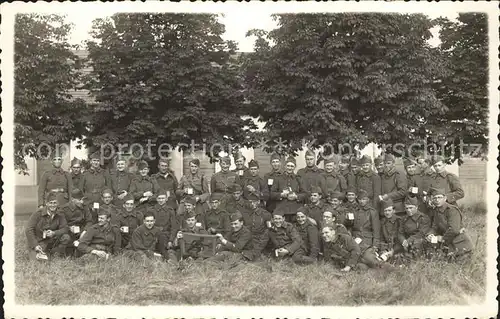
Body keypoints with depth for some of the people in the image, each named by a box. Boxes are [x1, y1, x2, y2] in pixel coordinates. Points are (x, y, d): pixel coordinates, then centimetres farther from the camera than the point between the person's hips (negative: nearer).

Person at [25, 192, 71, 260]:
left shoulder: (60, 215, -3)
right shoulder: (38, 213, -13)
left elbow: (65, 228, -7)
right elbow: (28, 230, -14)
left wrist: (54, 233, -28)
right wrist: (35, 245, -22)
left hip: (51, 241, 3)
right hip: (37, 241, -3)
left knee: (66, 238, -20)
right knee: (35, 257, -26)